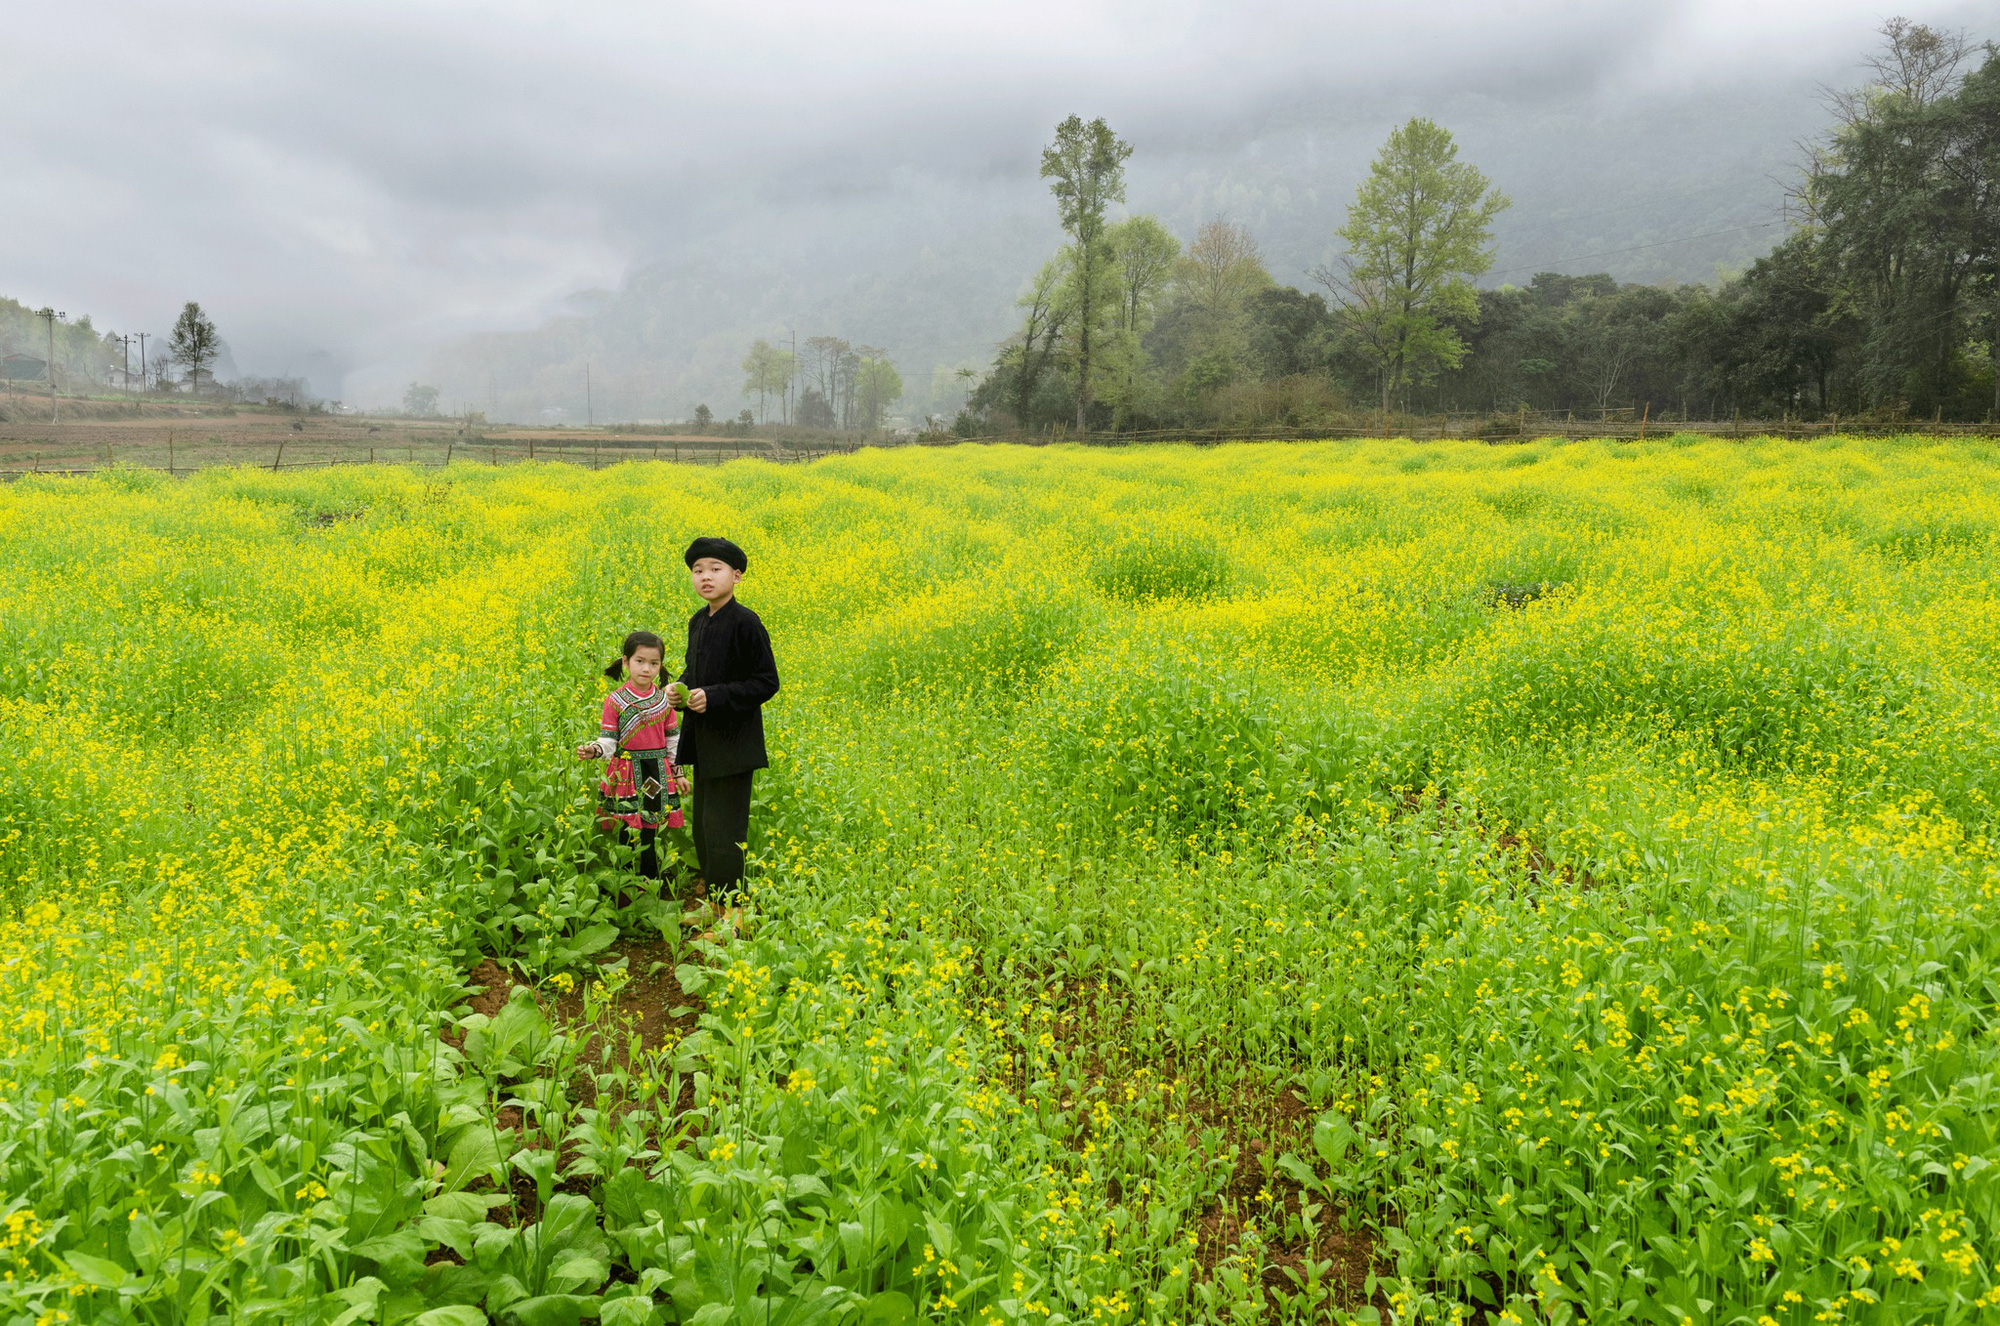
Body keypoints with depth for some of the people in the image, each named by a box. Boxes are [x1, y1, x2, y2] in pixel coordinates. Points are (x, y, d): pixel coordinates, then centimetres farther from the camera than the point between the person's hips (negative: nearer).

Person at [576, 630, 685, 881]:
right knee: (627, 837, 0)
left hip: (658, 775, 2)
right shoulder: (615, 701, -4)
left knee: (651, 838, 7)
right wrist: (594, 750, -27)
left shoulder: (664, 700, 5)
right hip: (626, 774, -2)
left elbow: (673, 739, 12)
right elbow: (608, 740, -6)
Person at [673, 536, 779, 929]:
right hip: (703, 741, 8)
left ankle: (732, 914, 2)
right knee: (702, 825, 14)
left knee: (721, 828, -7)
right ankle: (715, 901, 26)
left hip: (732, 745, -8)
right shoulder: (697, 623, 10)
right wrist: (683, 689, 0)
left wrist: (715, 696, -22)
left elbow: (766, 683, -15)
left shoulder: (745, 623, -14)